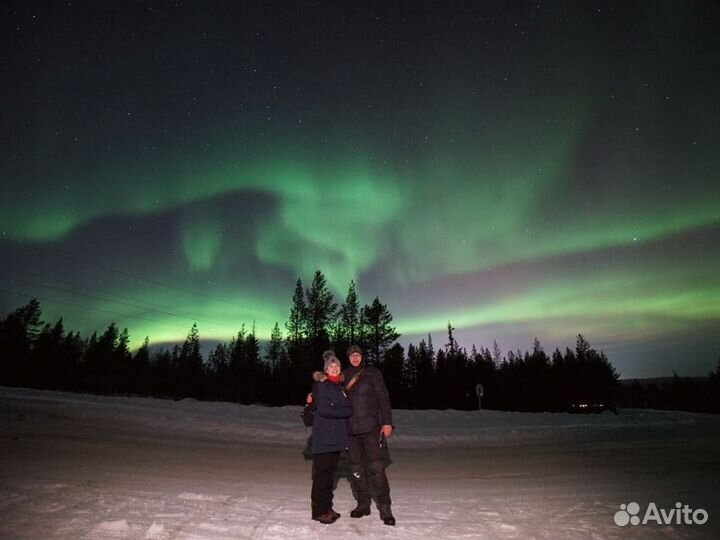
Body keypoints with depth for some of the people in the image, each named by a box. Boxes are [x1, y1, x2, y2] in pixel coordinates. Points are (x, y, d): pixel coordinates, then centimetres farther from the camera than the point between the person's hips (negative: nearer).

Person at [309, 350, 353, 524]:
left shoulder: (340, 386, 15)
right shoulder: (321, 385, -8)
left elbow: (349, 406, 13)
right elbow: (323, 409, -17)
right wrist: (344, 411, -10)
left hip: (337, 436, 7)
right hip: (324, 436, -7)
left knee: (330, 472, 13)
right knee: (322, 473, 0)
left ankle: (327, 507, 23)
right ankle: (319, 510, 10)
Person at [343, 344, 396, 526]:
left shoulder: (372, 373, -2)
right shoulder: (344, 376, 7)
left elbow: (383, 397, -4)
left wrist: (387, 422, -9)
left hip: (370, 427, -3)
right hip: (351, 429, 3)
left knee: (376, 467, -5)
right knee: (356, 468, 11)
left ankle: (384, 507, 7)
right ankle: (363, 504, 26)